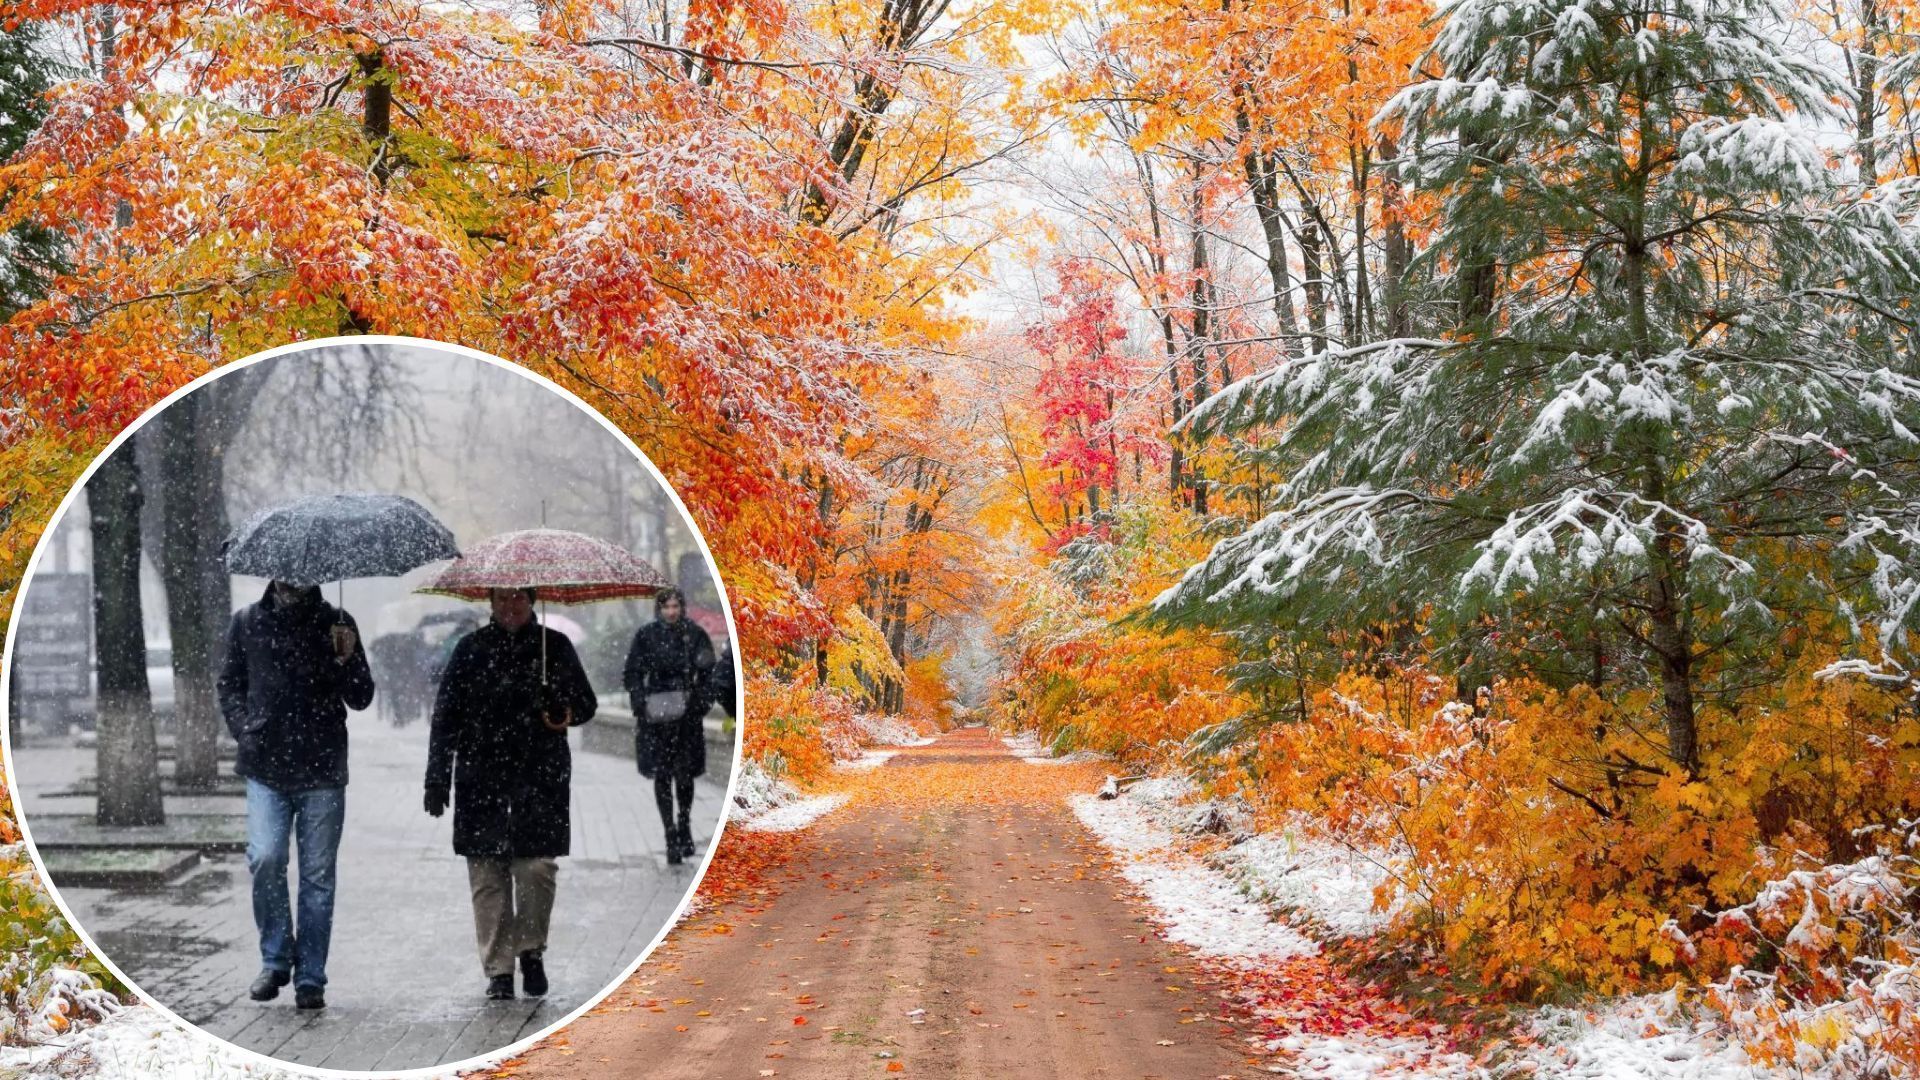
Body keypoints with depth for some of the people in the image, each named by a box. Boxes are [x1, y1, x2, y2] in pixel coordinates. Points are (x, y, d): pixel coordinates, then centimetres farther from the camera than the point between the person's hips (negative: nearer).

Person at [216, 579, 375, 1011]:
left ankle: (310, 978, 11)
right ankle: (275, 959, 5)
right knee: (265, 859, -14)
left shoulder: (335, 624, 6)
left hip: (322, 770, 0)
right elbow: (228, 684, 17)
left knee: (317, 876, 2)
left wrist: (346, 660, -14)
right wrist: (244, 729, 0)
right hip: (265, 769, 0)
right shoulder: (247, 622, 8)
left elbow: (362, 699, 5)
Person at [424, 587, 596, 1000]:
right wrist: (437, 779, 4)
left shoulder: (554, 645, 10)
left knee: (537, 868, -10)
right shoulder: (472, 649, 10)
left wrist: (566, 713, -11)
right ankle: (498, 969, 8)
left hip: (540, 779, -1)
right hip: (481, 779, 1)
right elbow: (446, 716, 10)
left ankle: (531, 949, 11)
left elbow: (586, 704, 14)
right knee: (487, 875, 0)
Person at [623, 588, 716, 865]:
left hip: (687, 717, 0)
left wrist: (701, 703, -4)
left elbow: (708, 673, 7)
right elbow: (633, 674, 5)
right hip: (655, 716, 0)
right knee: (662, 776, -1)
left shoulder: (695, 634, 3)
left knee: (685, 774, 2)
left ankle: (684, 828, 25)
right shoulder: (646, 635, 2)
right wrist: (641, 705, -5)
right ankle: (671, 835, 6)